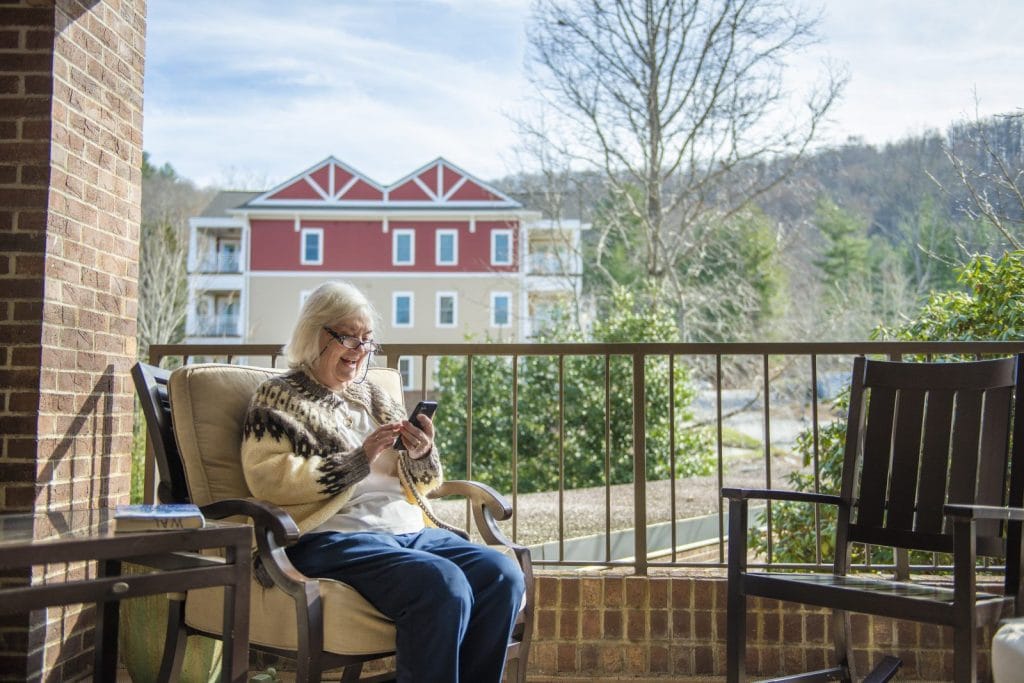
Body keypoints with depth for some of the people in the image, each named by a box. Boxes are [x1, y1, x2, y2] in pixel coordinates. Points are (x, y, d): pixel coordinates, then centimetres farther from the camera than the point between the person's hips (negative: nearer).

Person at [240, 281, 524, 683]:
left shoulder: (375, 397, 25)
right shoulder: (279, 397, 8)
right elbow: (268, 478, -8)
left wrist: (421, 456, 2)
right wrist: (359, 460, -13)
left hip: (409, 529, 7)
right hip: (332, 537, -6)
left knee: (503, 575, -20)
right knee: (443, 587, -32)